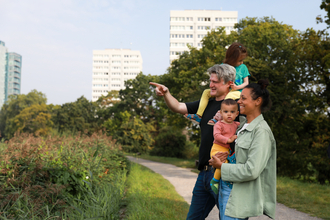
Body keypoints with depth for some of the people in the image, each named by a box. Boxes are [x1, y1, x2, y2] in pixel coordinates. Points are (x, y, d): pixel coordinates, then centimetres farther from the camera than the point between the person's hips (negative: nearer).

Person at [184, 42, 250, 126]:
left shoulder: (243, 67, 6)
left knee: (229, 96, -39)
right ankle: (198, 116, -20)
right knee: (206, 92, -13)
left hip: (237, 92, -4)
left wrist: (237, 87, -13)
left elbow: (246, 83, 6)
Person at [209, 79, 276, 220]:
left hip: (240, 195, -8)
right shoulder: (242, 124, 9)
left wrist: (221, 166, -12)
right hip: (225, 187, 8)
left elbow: (251, 171, -22)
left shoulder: (261, 131, -15)